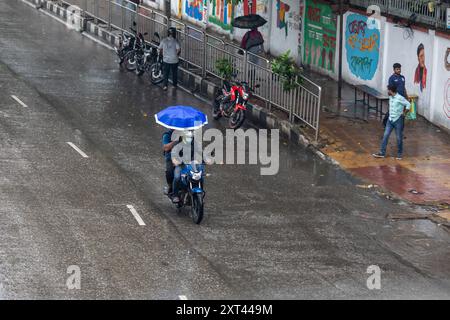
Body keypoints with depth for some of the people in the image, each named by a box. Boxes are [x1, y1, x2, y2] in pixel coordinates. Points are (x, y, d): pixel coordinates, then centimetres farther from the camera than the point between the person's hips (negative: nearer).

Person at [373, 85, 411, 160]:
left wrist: (404, 113, -12)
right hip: (390, 120, 7)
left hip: (398, 120, -7)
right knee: (385, 136, 3)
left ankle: (400, 154, 18)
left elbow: (408, 105, -18)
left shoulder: (400, 98, -19)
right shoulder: (390, 97, 4)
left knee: (399, 138, 4)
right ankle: (382, 153, 7)